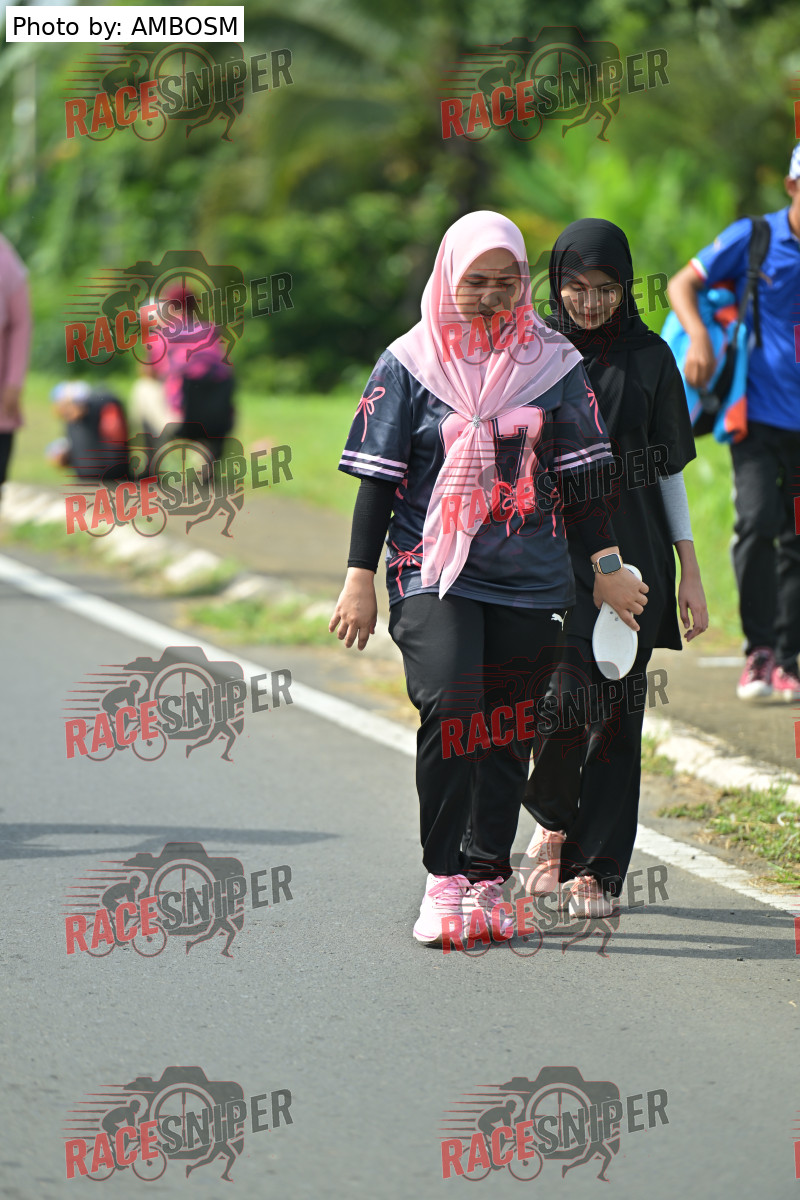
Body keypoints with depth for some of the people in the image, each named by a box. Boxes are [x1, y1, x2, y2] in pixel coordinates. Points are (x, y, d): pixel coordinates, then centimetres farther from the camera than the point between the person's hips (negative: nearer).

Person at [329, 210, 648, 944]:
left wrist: (606, 563, 10)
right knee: (449, 704, -21)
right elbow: (379, 479, 4)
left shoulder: (554, 363, 8)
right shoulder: (409, 363, 3)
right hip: (434, 572, -2)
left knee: (509, 734, 2)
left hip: (531, 579, 3)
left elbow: (584, 471, 13)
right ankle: (444, 880, -14)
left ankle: (486, 882, 13)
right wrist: (360, 578, 0)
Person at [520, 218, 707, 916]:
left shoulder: (649, 358, 6)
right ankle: (554, 819, 14)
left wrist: (690, 574, 7)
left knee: (616, 714, -1)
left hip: (631, 556, 1)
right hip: (550, 549, -1)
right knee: (574, 695, -15)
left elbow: (670, 471, 10)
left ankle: (595, 869, 7)